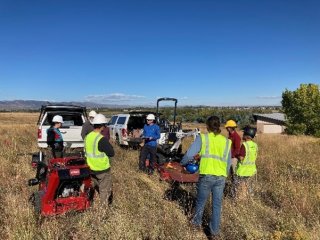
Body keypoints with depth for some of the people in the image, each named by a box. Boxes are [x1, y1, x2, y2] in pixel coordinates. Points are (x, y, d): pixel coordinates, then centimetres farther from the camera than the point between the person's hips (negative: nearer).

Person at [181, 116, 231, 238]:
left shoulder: (202, 137, -5)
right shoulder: (226, 141, 8)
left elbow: (189, 154, -11)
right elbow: (228, 162, 14)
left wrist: (182, 163, 8)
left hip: (206, 176, -3)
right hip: (221, 177, 3)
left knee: (201, 202, 18)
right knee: (217, 205, 14)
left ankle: (197, 223, 38)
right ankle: (215, 231, 24)